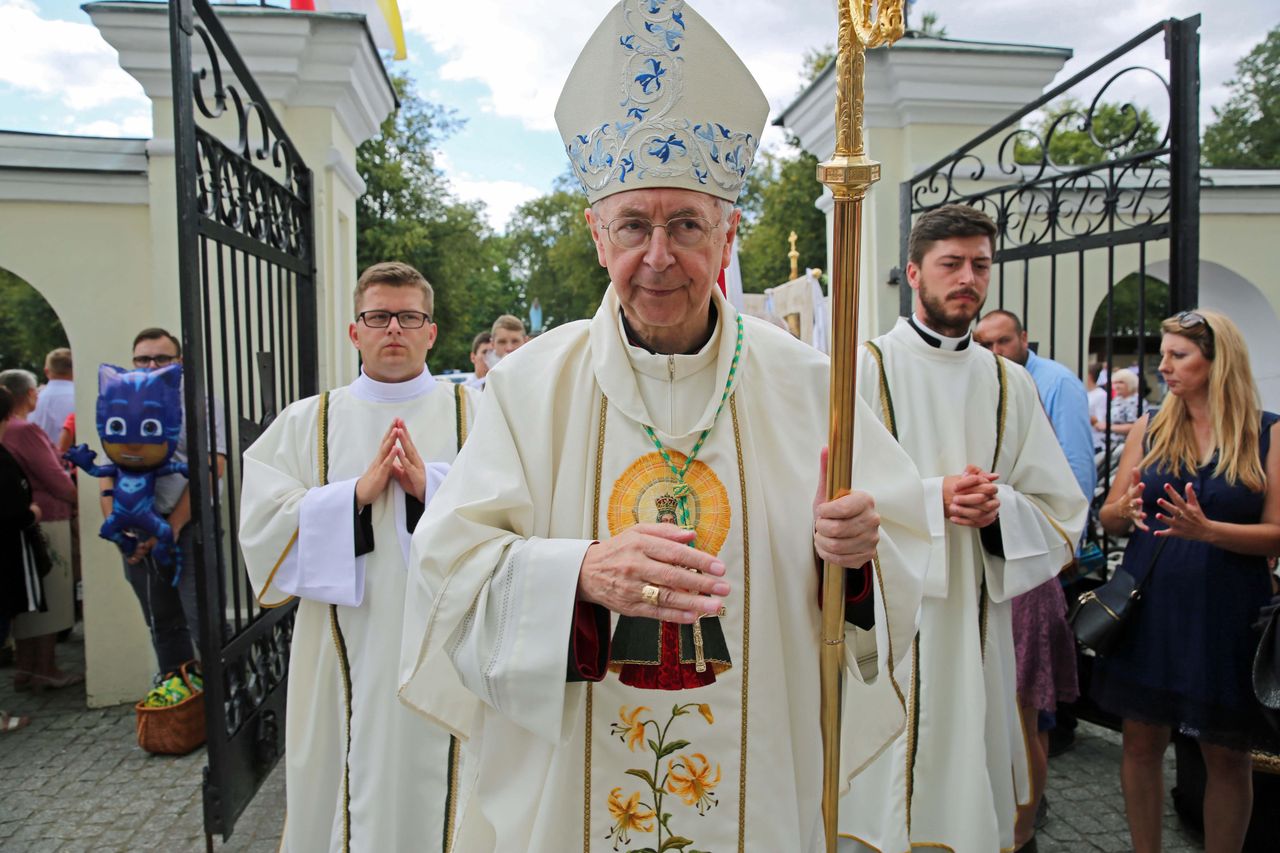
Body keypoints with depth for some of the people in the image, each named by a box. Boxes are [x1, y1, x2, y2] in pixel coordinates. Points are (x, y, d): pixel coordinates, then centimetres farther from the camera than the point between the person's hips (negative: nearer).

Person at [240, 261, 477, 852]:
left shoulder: (474, 414, 3)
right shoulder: (306, 422, 7)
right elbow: (261, 526, -3)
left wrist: (430, 484, -19)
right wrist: (357, 492, -14)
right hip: (346, 653, 2)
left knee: (434, 791, 8)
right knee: (349, 787, 11)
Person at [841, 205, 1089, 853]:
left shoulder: (1010, 384, 11)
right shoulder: (865, 369, -2)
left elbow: (1065, 509, 9)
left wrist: (1000, 506, -11)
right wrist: (935, 499, -17)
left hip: (977, 618, 4)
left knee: (970, 775, 12)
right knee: (888, 784, 2)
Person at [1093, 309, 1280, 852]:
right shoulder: (1149, 429, 5)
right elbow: (1108, 519, 5)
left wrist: (1206, 529, -24)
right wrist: (1127, 511, -17)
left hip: (1225, 617, -2)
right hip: (1147, 608, 2)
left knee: (1226, 755, 11)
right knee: (1141, 741, 10)